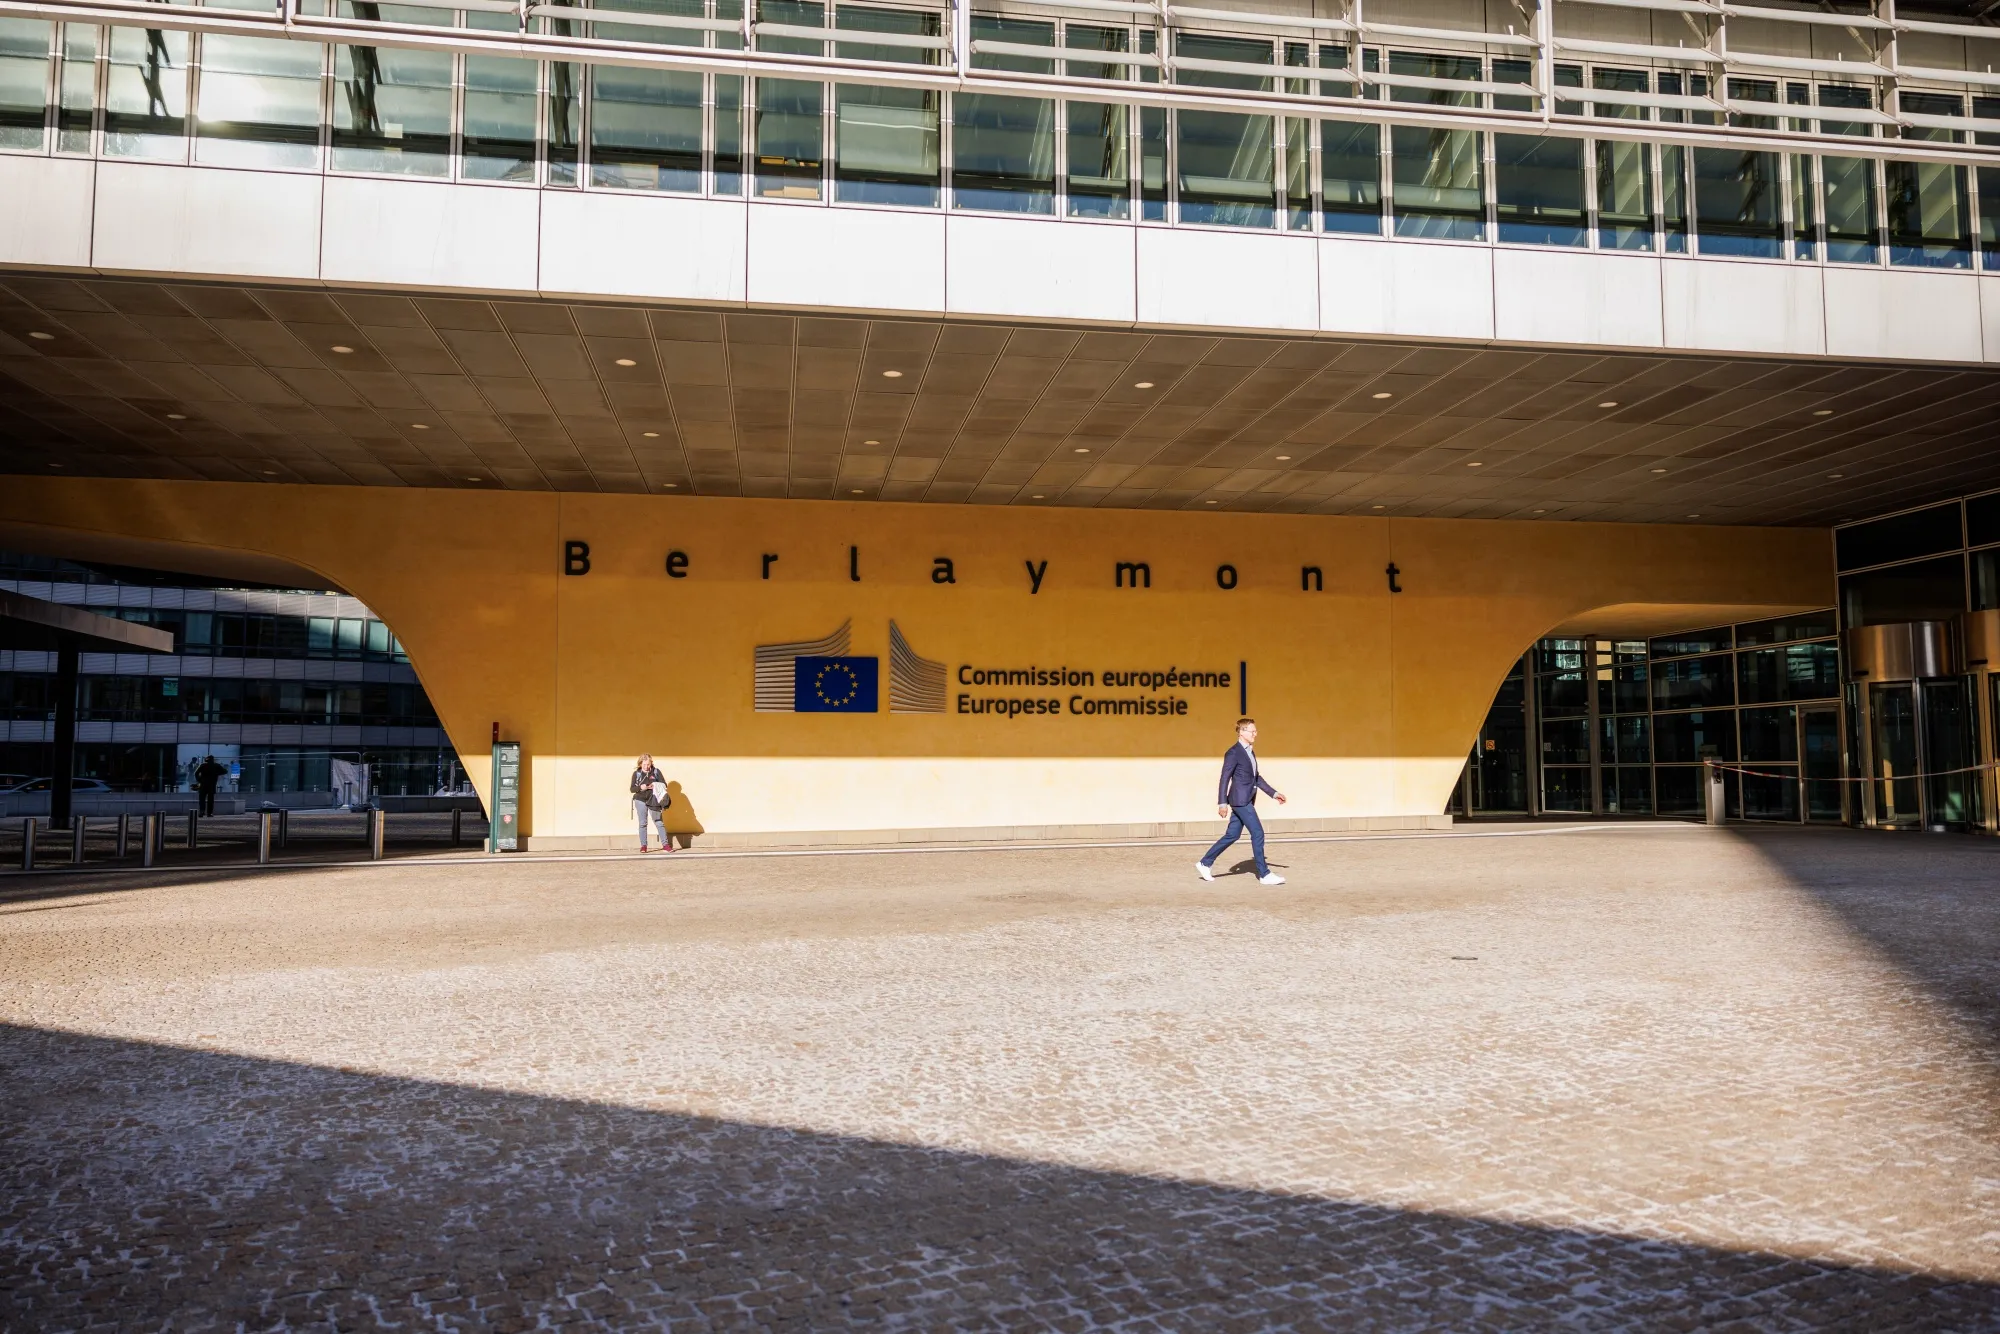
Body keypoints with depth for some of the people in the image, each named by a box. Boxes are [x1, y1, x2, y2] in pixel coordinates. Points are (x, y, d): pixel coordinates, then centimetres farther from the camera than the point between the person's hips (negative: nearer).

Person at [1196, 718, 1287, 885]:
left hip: (1246, 800, 9)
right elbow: (1225, 779, -15)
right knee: (1257, 833, -9)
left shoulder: (1250, 752, 16)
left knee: (1232, 835, 12)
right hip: (1240, 800, -9)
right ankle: (1264, 874, -3)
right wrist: (1222, 803, -20)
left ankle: (1205, 863, 20)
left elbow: (1256, 777, 22)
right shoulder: (1233, 753, -12)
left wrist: (1274, 793, 17)